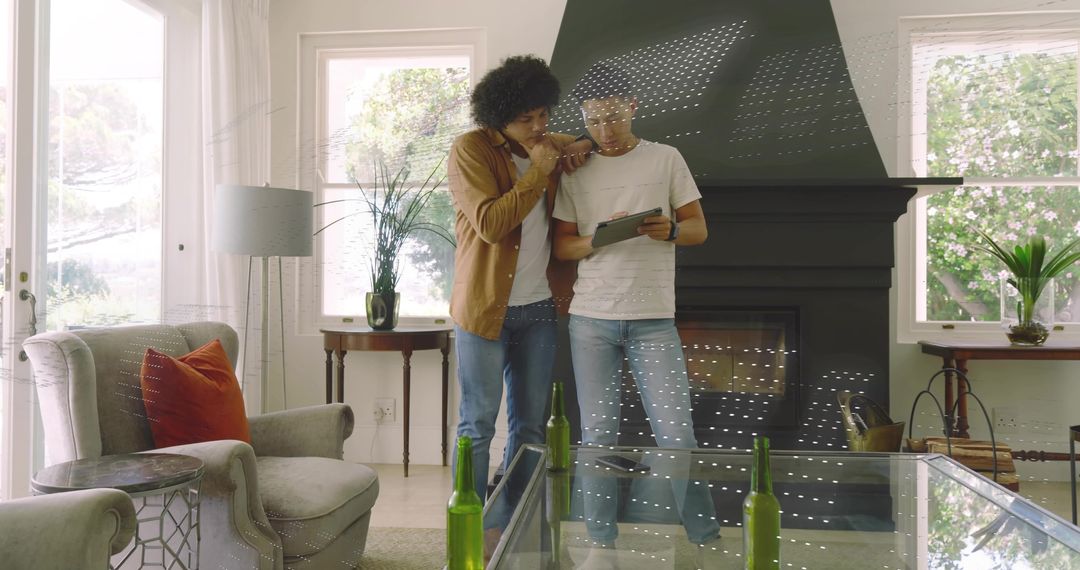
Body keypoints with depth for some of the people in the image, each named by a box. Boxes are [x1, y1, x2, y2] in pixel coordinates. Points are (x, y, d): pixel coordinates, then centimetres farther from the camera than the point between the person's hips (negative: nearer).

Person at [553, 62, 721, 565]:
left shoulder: (666, 159, 6)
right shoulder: (576, 172, 8)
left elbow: (699, 230, 6)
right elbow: (562, 245, 6)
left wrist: (669, 230, -16)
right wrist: (600, 240, -15)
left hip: (653, 319, -1)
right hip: (591, 319, 1)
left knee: (675, 431, -1)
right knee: (598, 434, 6)